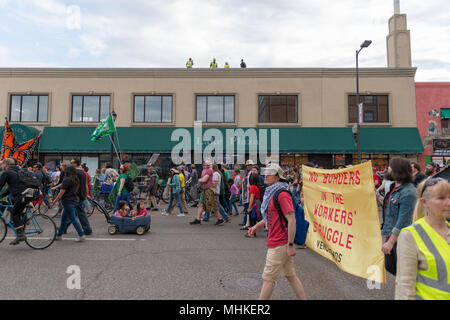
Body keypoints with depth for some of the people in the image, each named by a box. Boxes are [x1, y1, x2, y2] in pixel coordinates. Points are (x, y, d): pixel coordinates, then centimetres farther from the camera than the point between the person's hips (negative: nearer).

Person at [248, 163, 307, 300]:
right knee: (290, 275, 16)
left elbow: (291, 220, -21)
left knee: (268, 279, 1)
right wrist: (256, 226, 14)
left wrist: (290, 245, -21)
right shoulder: (271, 193, 14)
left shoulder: (283, 194, -18)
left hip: (279, 244, -10)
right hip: (280, 242, 10)